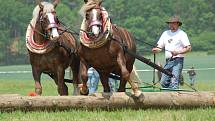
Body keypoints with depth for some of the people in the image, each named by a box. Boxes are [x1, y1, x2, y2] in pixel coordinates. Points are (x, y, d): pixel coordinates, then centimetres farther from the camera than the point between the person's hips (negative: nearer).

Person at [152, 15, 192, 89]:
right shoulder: (166, 33, 17)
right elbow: (159, 47, 17)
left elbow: (189, 48, -7)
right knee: (163, 82, 3)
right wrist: (155, 50, -7)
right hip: (168, 61, 7)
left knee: (174, 82, -15)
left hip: (177, 61, -7)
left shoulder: (181, 34, 0)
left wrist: (178, 52, -21)